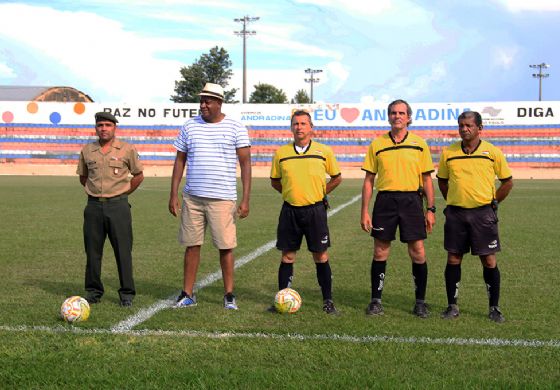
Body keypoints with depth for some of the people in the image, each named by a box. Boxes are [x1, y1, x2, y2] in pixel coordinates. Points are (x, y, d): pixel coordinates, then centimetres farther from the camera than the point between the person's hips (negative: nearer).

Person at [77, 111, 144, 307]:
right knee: (93, 250, 6)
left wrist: (123, 193, 6)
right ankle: (93, 291, 17)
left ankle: (127, 294, 5)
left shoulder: (127, 149, 0)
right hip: (94, 205, 3)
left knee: (123, 251, -2)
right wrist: (93, 192, 12)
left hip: (118, 205, -3)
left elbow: (139, 175, 9)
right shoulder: (87, 150, 8)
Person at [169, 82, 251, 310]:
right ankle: (188, 295, 14)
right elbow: (180, 160, 12)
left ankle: (229, 295, 12)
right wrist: (173, 195, 6)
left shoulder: (235, 128, -1)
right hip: (192, 197, 3)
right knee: (192, 245, 6)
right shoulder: (190, 126, 8)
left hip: (222, 198, -3)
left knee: (226, 247, 0)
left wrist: (245, 199, -8)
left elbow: (245, 163, -1)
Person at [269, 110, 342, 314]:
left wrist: (321, 193, 7)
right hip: (290, 210, 2)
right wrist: (290, 193, 9)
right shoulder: (281, 153, 3)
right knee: (287, 256, 6)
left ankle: (328, 301, 9)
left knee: (321, 256, 2)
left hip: (315, 210, -1)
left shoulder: (324, 151, 0)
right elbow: (275, 181, 17)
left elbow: (336, 178, 11)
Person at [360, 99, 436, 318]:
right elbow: (369, 180, 8)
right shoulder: (377, 144, 6)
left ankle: (420, 302, 12)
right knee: (380, 253, 3)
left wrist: (430, 209, 1)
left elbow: (426, 179, 8)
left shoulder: (419, 144, 6)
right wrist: (365, 211, 2)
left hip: (411, 200, 0)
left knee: (418, 253, -1)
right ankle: (376, 301, 13)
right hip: (385, 200, 1)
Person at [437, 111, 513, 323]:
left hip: (483, 213, -2)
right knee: (453, 259, 4)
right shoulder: (448, 153, 4)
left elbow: (508, 181, 8)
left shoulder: (493, 152, -1)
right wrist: (453, 201, 10)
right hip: (455, 213, 2)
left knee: (489, 261, 0)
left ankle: (494, 308, 11)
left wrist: (492, 202, 5)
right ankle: (452, 306, 15)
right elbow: (442, 180, 17)